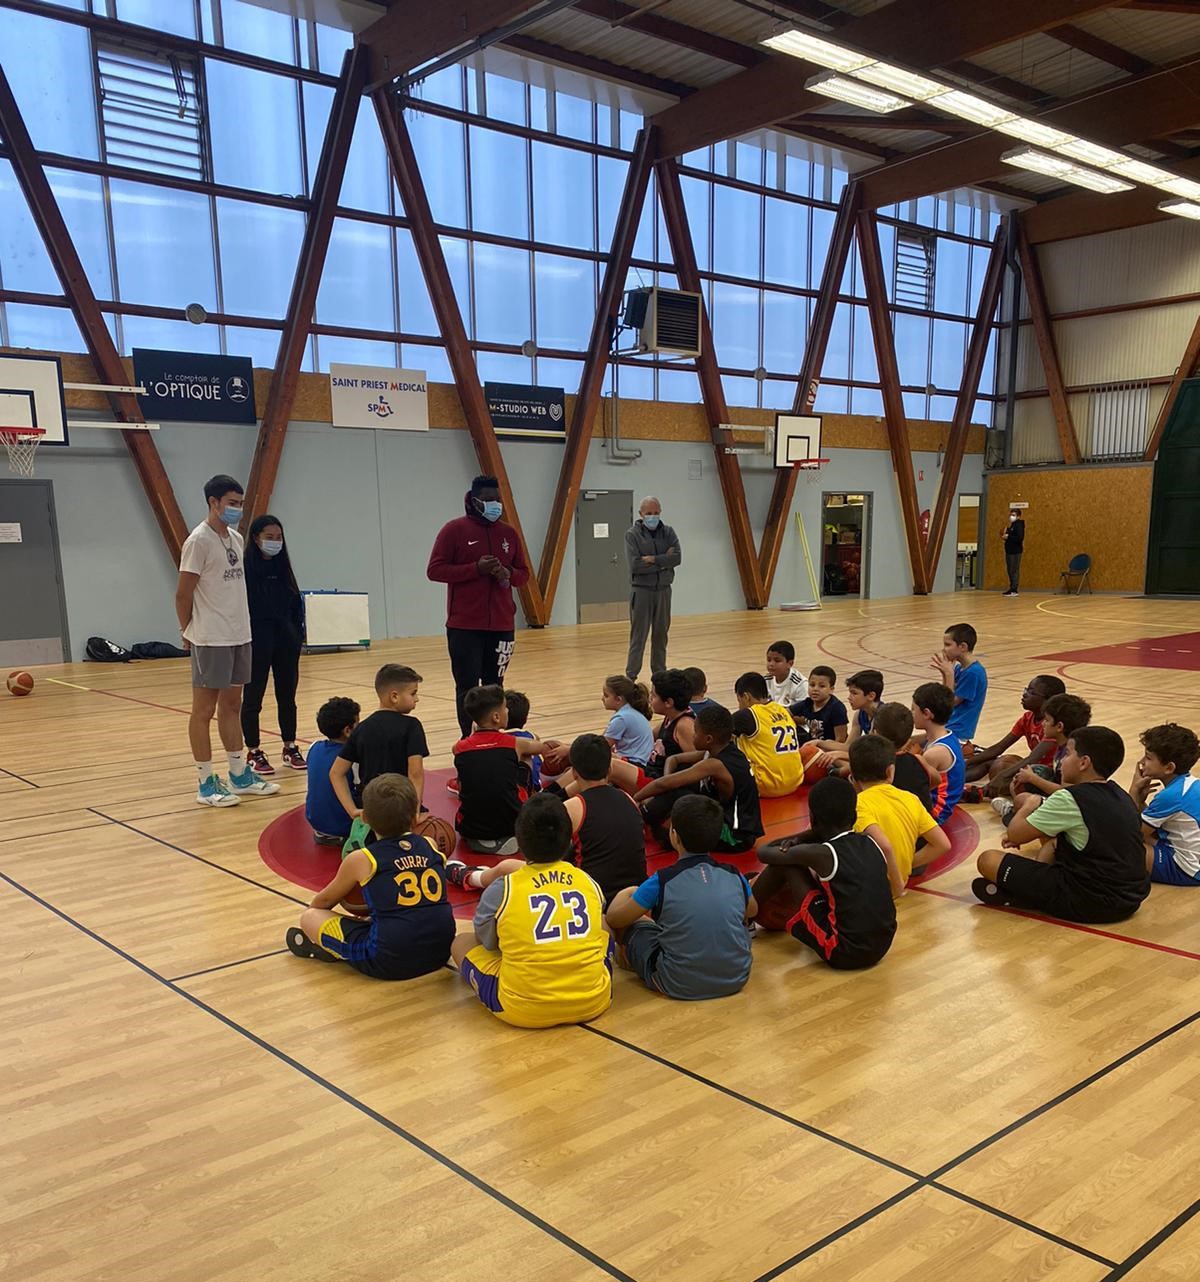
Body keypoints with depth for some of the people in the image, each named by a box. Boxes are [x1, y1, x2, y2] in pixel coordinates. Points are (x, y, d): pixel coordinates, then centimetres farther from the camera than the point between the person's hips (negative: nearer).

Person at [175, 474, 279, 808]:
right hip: (211, 640, -8)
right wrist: (189, 632, -3)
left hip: (239, 636, 8)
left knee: (232, 705, 15)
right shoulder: (199, 541, -13)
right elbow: (183, 594, -11)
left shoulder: (237, 539, 12)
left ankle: (239, 775, 24)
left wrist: (240, 625, 10)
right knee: (204, 709, 1)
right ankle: (206, 783, 7)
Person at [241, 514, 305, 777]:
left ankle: (290, 747, 22)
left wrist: (298, 633, 7)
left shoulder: (282, 566, 7)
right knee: (253, 698, 5)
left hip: (285, 638, 5)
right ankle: (253, 751, 14)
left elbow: (295, 602, 11)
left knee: (287, 696, 11)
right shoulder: (246, 567, -10)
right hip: (257, 641, -5)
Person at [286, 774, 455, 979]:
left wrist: (312, 910, 40)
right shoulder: (431, 846, 7)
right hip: (441, 954, 5)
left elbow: (325, 900, 16)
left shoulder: (360, 860, -3)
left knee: (308, 917, 9)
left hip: (389, 962, -4)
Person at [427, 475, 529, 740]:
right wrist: (476, 569, -16)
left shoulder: (509, 533, 12)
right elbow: (434, 570, -7)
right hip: (464, 626, -4)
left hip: (501, 625, 4)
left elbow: (523, 575, 16)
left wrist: (507, 574, -8)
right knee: (468, 687, -3)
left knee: (494, 686, 5)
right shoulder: (454, 530, -2)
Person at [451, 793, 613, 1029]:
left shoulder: (500, 890, -6)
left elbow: (487, 944, 10)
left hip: (524, 1011, -3)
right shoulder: (590, 883, 2)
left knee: (461, 943, 18)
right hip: (593, 1004, 4)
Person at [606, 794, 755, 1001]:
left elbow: (614, 919, 0)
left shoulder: (661, 881, -15)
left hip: (680, 988, -3)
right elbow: (752, 911, 19)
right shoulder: (735, 877, -5)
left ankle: (629, 955, 40)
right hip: (735, 981, 4)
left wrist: (627, 895, 21)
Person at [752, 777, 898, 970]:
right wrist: (798, 840, 15)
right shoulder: (869, 843, 5)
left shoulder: (821, 854, -12)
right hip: (882, 947, 7)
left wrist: (784, 848, 25)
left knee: (784, 864, 2)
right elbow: (827, 832, 29)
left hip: (842, 954, -7)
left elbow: (763, 853, 3)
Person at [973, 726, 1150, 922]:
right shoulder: (1122, 796, 9)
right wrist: (1026, 833, 22)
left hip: (1089, 905, -9)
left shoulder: (1069, 799, -17)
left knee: (988, 860, -7)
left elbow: (1014, 835, -8)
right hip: (1130, 900, 9)